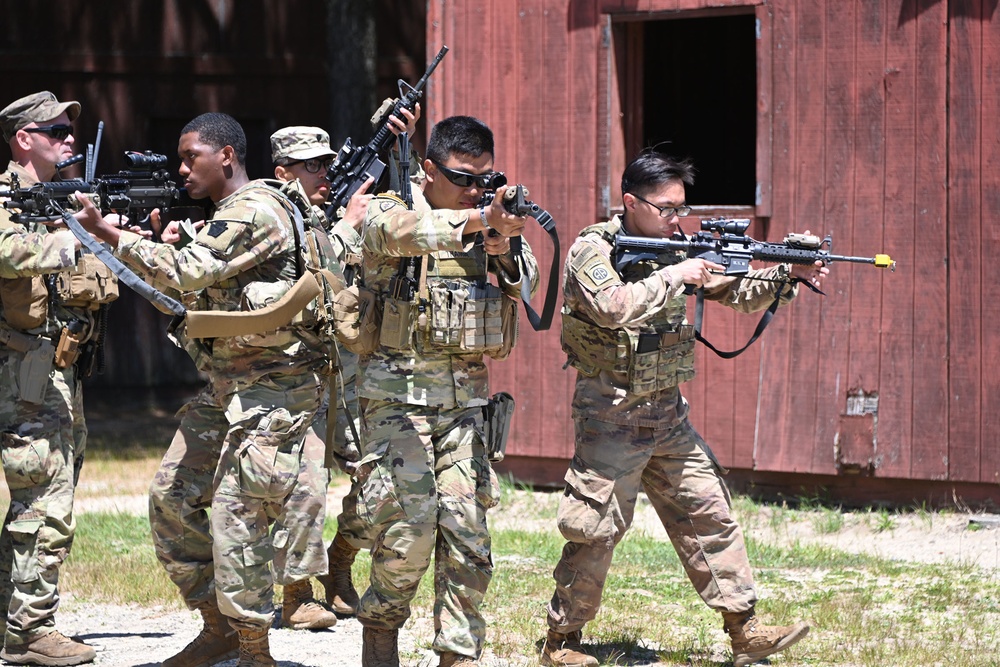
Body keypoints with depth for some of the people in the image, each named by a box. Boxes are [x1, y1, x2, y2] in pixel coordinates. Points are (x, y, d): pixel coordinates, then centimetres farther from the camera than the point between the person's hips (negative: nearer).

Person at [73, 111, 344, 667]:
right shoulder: (222, 217, 18)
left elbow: (188, 272, -24)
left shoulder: (254, 210, -15)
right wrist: (150, 238, 5)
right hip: (227, 385, 10)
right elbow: (184, 297, 19)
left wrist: (107, 233, -21)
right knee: (171, 497, 8)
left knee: (236, 513, -12)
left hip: (274, 386, -10)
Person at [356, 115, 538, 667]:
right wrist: (475, 222, -41)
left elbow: (526, 280, 2)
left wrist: (504, 252, -20)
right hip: (398, 395, -5)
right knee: (408, 527, -11)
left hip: (465, 398, 5)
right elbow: (397, 232, -28)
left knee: (467, 534, -1)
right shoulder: (391, 209, -5)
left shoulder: (488, 223, 12)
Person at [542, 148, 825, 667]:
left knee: (710, 516, 6)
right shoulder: (591, 250, -12)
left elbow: (738, 293, 12)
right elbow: (612, 307, -31)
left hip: (668, 414, 7)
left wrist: (789, 275, -5)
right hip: (612, 418, -7)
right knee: (596, 531, -4)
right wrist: (674, 276, -24)